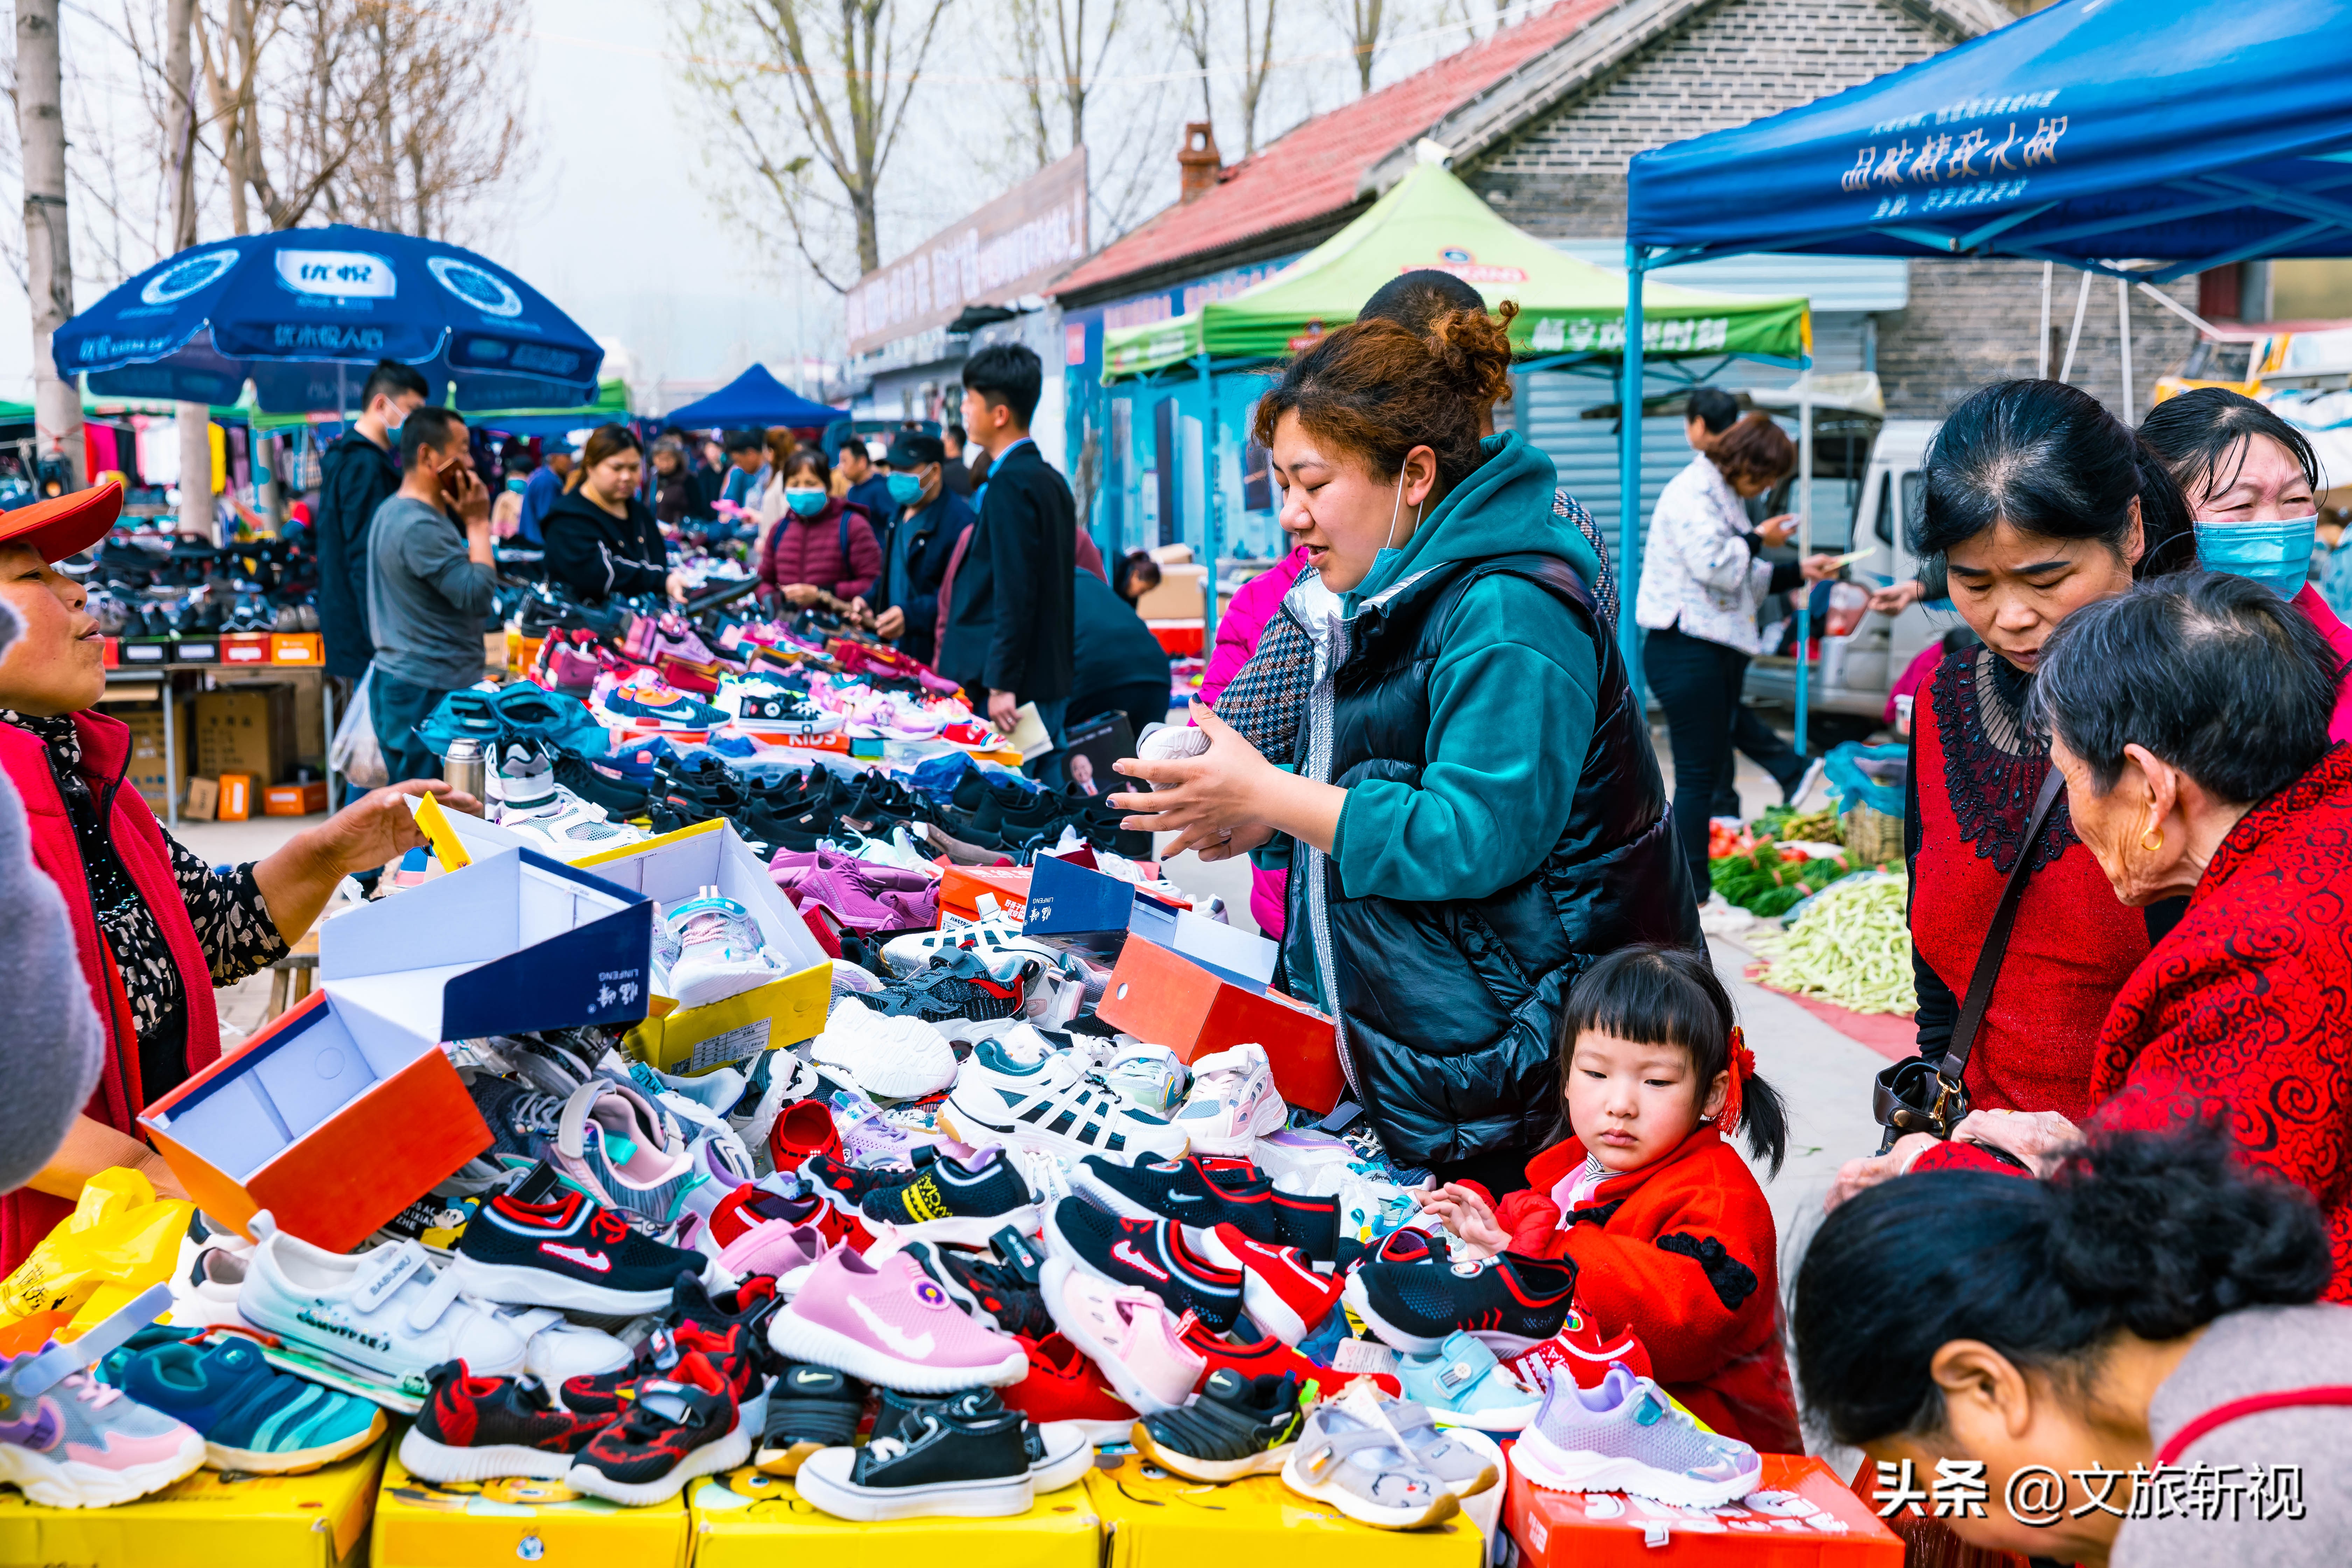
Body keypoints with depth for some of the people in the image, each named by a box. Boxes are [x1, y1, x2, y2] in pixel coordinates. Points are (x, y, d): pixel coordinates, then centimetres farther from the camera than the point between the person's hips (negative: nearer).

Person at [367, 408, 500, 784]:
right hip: (429, 695, -11)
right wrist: (478, 523, -13)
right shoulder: (420, 527, -19)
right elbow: (479, 597, -20)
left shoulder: (393, 512, 15)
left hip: (400, 682, 11)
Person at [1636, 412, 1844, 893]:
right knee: (1698, 775, -6)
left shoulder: (1723, 496, 20)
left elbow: (1742, 578, 24)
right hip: (1686, 650, -12)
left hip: (1718, 647, 12)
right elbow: (1716, 568, -25)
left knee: (1714, 770, 18)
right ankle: (1692, 891, -1)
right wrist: (1759, 539, -8)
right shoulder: (1692, 493, -13)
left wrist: (1798, 571, 15)